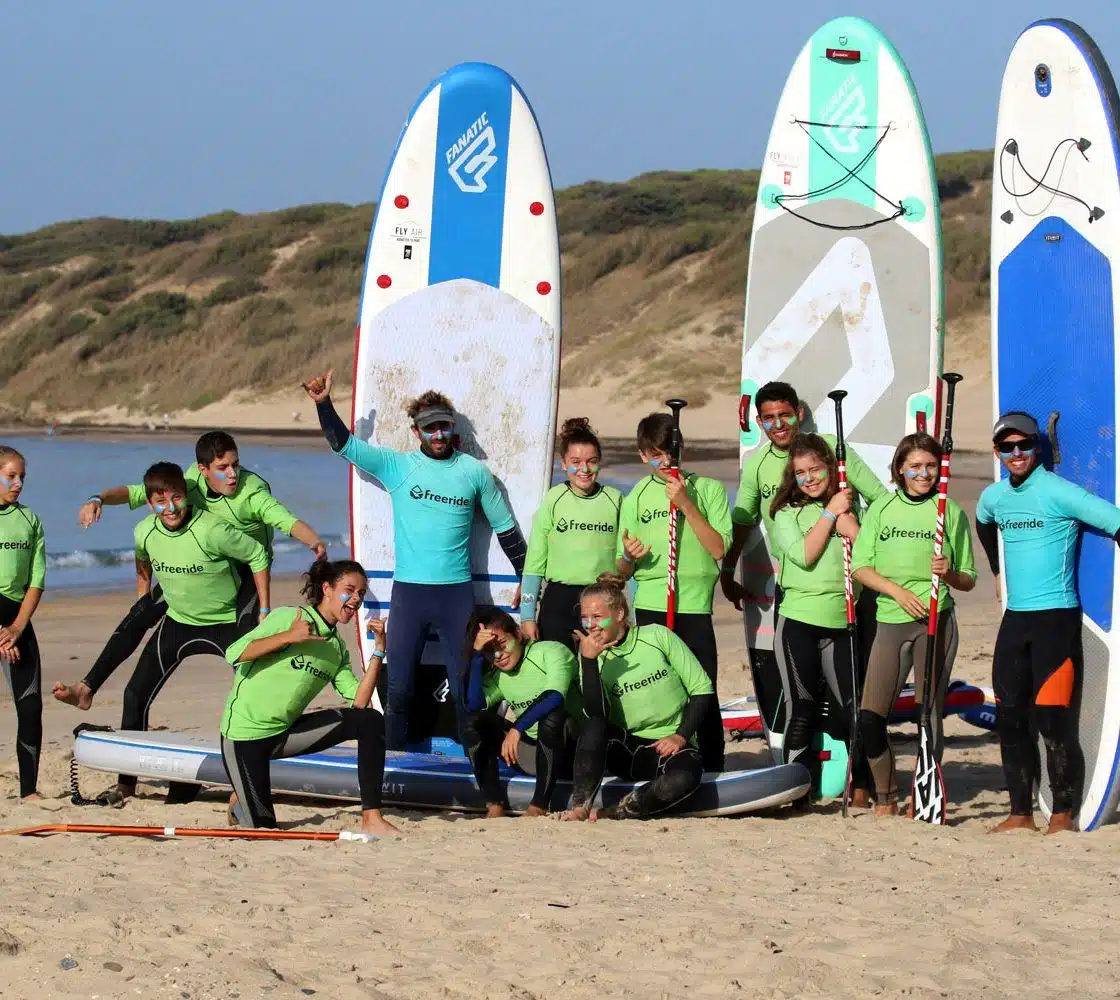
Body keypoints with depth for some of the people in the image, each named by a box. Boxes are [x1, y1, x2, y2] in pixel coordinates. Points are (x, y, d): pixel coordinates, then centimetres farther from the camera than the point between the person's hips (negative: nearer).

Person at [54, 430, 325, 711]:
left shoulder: (252, 492, -32)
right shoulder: (191, 481, -18)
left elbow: (287, 520, -46)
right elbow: (138, 493, -14)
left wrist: (315, 542, -67)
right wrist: (99, 499, -32)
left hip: (247, 565, -4)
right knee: (141, 614, -2)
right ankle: (86, 689, 2)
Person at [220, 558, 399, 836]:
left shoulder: (337, 649, 9)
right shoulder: (288, 617, -11)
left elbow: (359, 702, -3)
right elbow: (234, 653, -20)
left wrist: (378, 650, -7)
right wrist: (289, 636, -26)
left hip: (285, 733, 6)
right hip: (244, 733, -6)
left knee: (371, 721, -12)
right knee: (261, 825, -10)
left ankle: (371, 819, -12)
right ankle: (240, 804, 27)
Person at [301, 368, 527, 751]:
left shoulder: (475, 472, 5)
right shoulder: (397, 465, 3)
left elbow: (505, 528, 13)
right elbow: (344, 444, 1)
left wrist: (527, 578, 15)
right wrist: (324, 404, -10)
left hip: (457, 591, 0)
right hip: (408, 590, 0)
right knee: (398, 686, 3)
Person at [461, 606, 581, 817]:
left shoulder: (552, 652, -10)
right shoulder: (496, 677, 8)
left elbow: (555, 696, -28)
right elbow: (473, 705, -12)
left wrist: (517, 728, -34)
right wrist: (477, 656, -14)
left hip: (566, 750, -6)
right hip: (529, 754, 6)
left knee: (552, 717, -36)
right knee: (474, 723, -9)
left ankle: (539, 807, -28)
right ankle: (495, 805, -14)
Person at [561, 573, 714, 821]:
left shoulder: (657, 637, -4)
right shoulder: (593, 656, 0)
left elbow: (702, 689, -2)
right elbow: (596, 715, -16)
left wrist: (681, 736, -12)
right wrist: (588, 660, -23)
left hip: (669, 747, -1)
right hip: (626, 751, 2)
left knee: (684, 778, -37)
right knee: (593, 727, -32)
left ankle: (612, 813, -29)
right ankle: (580, 807, -33)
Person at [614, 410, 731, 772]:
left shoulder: (708, 489, 5)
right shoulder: (636, 498, 10)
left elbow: (718, 549, -7)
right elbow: (622, 571, 11)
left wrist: (686, 503, -12)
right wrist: (629, 557, -12)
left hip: (695, 607, -2)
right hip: (650, 607, 2)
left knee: (704, 695, -4)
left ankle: (714, 771, 6)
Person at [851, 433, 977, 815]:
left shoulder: (951, 512, 4)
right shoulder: (881, 508, 9)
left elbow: (968, 580, 6)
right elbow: (860, 567, 4)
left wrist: (948, 573, -15)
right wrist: (898, 591, -11)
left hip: (936, 621, -2)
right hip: (890, 621, 2)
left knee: (929, 713, -3)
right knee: (869, 716, -4)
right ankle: (885, 799, 12)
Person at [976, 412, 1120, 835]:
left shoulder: (1058, 492, -13)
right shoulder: (993, 497, 10)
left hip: (1056, 616, -7)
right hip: (1015, 617, 7)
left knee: (1051, 717, -10)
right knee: (1010, 717, 7)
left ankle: (1063, 814, 0)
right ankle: (1021, 812, 15)